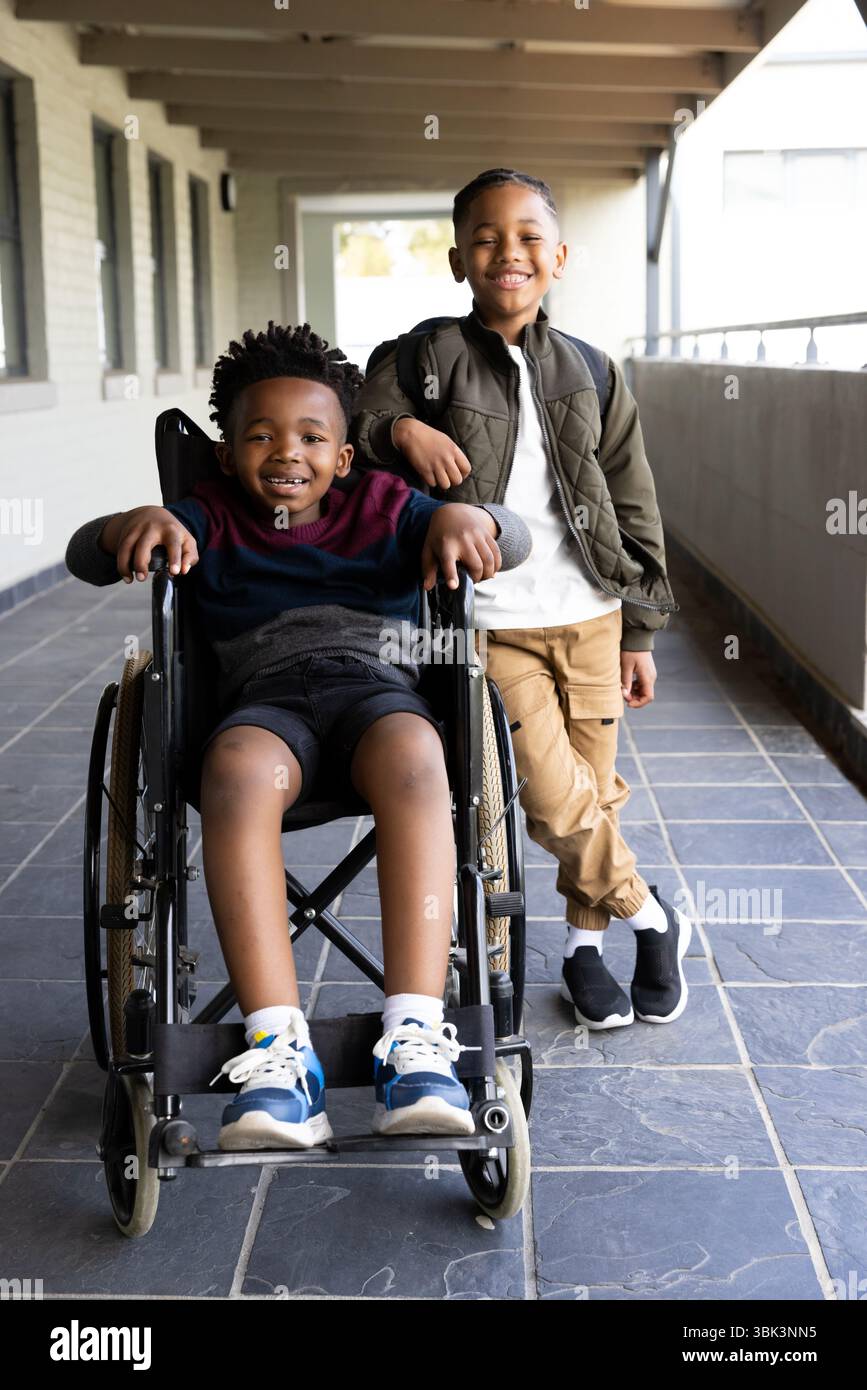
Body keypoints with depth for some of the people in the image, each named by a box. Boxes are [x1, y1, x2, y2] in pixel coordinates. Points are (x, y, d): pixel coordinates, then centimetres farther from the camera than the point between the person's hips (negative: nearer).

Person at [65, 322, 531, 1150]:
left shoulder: (383, 510, 20)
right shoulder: (210, 519, 21)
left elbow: (515, 539, 10)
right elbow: (84, 557, 10)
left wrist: (467, 517, -15)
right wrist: (133, 526, -14)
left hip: (378, 685, 0)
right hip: (264, 699, 0)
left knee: (411, 757, -38)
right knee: (236, 770, -38)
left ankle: (414, 1039, -45)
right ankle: (280, 1051, -44)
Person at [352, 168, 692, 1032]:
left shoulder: (590, 375, 7)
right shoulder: (422, 357, 0)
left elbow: (634, 509, 10)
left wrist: (639, 633, 8)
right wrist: (400, 428, -18)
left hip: (590, 619, 3)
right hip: (492, 625, -3)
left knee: (594, 790, 9)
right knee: (554, 799, -11)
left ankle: (585, 943, 31)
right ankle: (651, 917, 15)